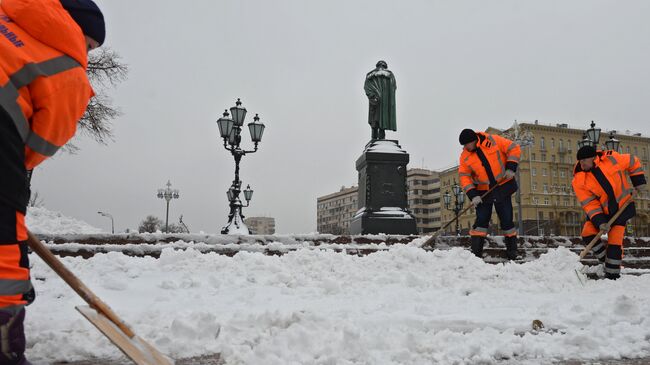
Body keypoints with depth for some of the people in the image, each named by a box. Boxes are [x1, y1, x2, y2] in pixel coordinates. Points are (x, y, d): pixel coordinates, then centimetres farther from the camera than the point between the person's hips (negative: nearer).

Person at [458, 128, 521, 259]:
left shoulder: (493, 141, -10)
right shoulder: (465, 156, -5)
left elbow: (514, 148, -4)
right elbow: (464, 177, -6)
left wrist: (511, 168, -14)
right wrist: (473, 195, -16)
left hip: (503, 187, -1)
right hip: (483, 192, 1)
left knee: (506, 219, 5)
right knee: (481, 220, -6)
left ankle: (512, 251, 19)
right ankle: (476, 252, -2)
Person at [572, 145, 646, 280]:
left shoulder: (612, 159, -19)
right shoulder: (579, 181, -17)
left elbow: (633, 162, 2)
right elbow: (589, 204, -18)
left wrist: (638, 182, 0)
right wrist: (600, 221, -27)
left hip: (622, 206, -1)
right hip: (601, 210, 2)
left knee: (615, 242, -5)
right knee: (588, 234, -15)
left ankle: (612, 274, 7)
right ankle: (606, 259, 9)